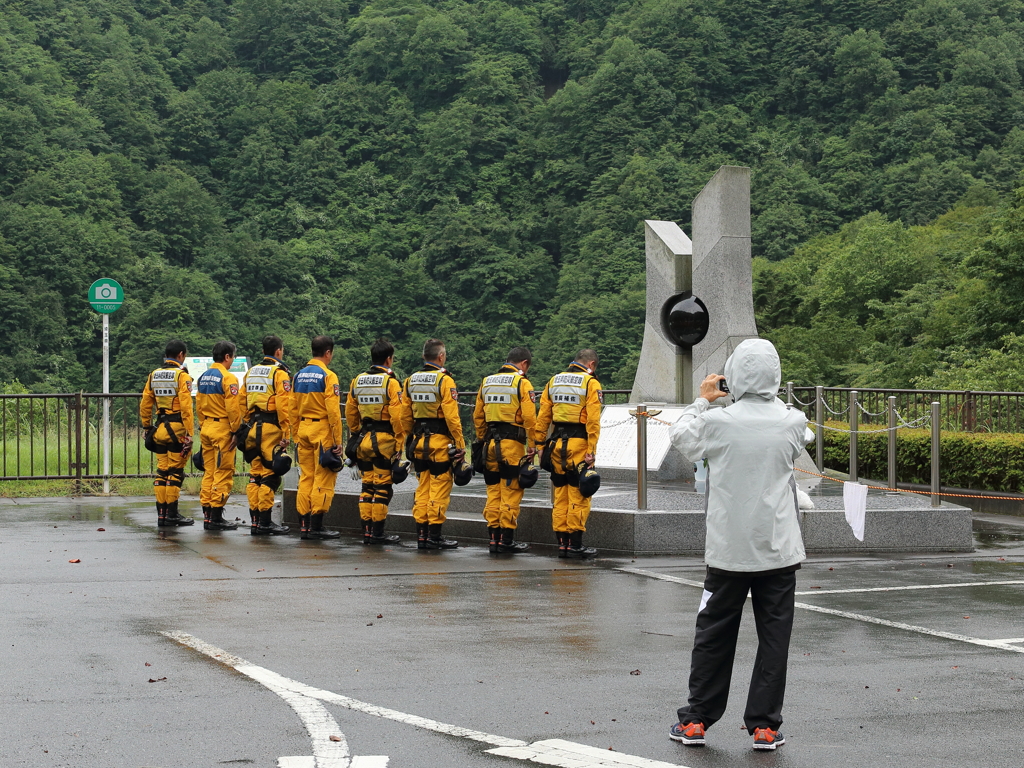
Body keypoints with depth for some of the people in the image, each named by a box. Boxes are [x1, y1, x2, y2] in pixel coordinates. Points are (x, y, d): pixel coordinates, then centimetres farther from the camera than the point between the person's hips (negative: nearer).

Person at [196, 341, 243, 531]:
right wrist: (236, 431, -11)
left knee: (209, 471, 12)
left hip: (206, 428, 8)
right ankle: (216, 518, -4)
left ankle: (207, 515, 14)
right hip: (222, 429, -8)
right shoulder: (227, 378, -12)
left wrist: (203, 426, 19)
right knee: (223, 472, -4)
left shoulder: (203, 377, 12)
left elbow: (199, 406, 15)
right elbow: (233, 408, -17)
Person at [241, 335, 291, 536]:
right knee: (270, 476, -5)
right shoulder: (280, 373, -7)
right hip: (271, 429, -7)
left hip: (253, 428, 7)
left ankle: (254, 520, 13)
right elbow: (283, 405, -15)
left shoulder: (250, 372, 16)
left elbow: (244, 404, 16)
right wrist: (286, 433, -13)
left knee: (255, 474, 11)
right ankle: (265, 522, -5)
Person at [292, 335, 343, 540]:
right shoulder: (328, 376, -11)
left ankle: (303, 525, 12)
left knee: (306, 477, 11)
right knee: (323, 478, -3)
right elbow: (333, 411, -15)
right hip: (322, 430, -7)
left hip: (303, 429, 7)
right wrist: (337, 441, -13)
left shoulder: (299, 376, 11)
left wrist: (296, 436, 19)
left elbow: (293, 409, 13)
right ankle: (316, 526, -3)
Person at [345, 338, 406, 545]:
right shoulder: (390, 382, -11)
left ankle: (366, 530, 13)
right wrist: (400, 442, -10)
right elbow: (397, 415, -16)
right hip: (384, 440, -6)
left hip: (364, 439, 6)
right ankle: (377, 533, 0)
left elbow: (350, 411, 14)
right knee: (382, 487, -1)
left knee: (367, 486, 12)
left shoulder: (357, 381, 9)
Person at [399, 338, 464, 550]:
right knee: (440, 488, -2)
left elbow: (405, 416, 12)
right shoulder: (444, 381, -11)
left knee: (422, 488, 12)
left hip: (419, 442, 7)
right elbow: (451, 416, -16)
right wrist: (460, 444, -11)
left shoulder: (410, 381, 9)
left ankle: (421, 534, 12)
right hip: (440, 442, -7)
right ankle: (434, 536, -2)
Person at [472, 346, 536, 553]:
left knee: (494, 492, 11)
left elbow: (478, 416, 16)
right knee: (511, 492, -2)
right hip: (512, 444, -6)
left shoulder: (486, 382, 14)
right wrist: (532, 444, -8)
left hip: (490, 443, 6)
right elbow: (529, 417, -13)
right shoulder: (521, 383, -6)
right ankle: (507, 540, -2)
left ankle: (494, 537, 11)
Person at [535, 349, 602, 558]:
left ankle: (562, 542, 12)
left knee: (560, 495, 10)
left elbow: (543, 417, 11)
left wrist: (540, 444, 13)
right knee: (579, 496, -2)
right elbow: (593, 420, -12)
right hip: (578, 442, -6)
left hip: (556, 443, 6)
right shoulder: (591, 383, -4)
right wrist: (591, 450, -13)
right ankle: (575, 544, -2)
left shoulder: (553, 381, 13)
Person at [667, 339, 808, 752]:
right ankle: (764, 725, 8)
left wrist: (701, 400, 22)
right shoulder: (792, 422, -7)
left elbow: (681, 436, 8)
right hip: (778, 548, 0)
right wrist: (769, 396, 25)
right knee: (774, 637, 7)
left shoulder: (717, 421, -12)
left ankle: (696, 721, 18)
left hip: (728, 549, 0)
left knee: (713, 635, 11)